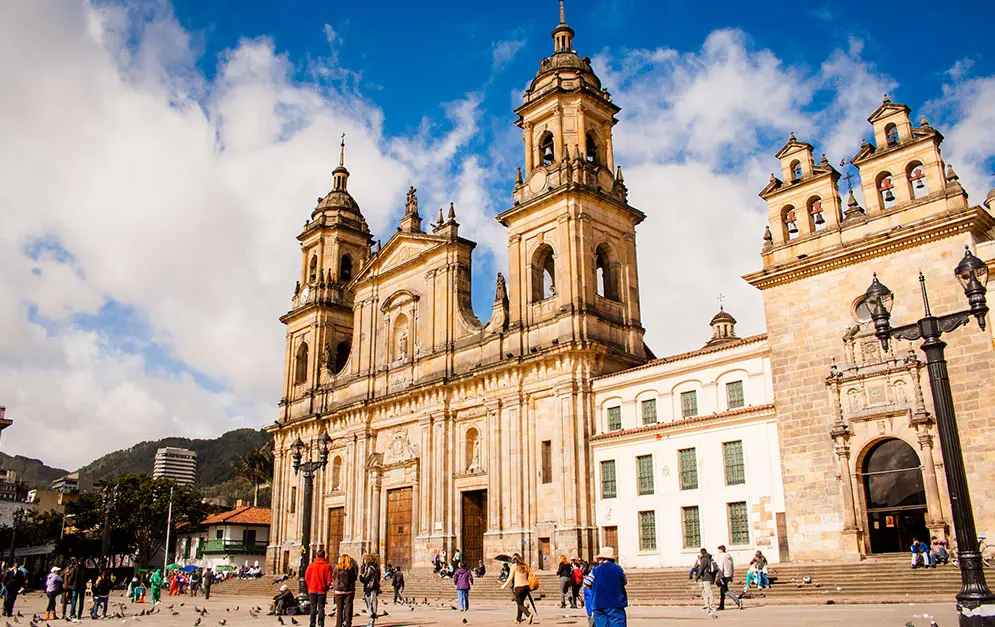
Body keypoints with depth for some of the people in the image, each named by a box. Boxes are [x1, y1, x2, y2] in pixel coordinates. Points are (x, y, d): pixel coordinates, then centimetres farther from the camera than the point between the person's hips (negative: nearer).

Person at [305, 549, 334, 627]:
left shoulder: (311, 565, -3)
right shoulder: (327, 566, -6)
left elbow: (306, 578, 0)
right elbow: (329, 579, -6)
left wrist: (310, 586, 14)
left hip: (312, 590, 1)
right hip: (322, 590, -1)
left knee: (313, 608, 9)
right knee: (321, 607, 6)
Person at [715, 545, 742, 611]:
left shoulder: (721, 556, -11)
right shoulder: (729, 556, 14)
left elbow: (720, 568, -17)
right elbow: (733, 567, 17)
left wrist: (718, 577, -17)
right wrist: (732, 577, 22)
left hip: (724, 576, -9)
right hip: (729, 576, 9)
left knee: (726, 591, -8)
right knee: (722, 591, 16)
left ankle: (738, 601, -21)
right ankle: (721, 606, 17)